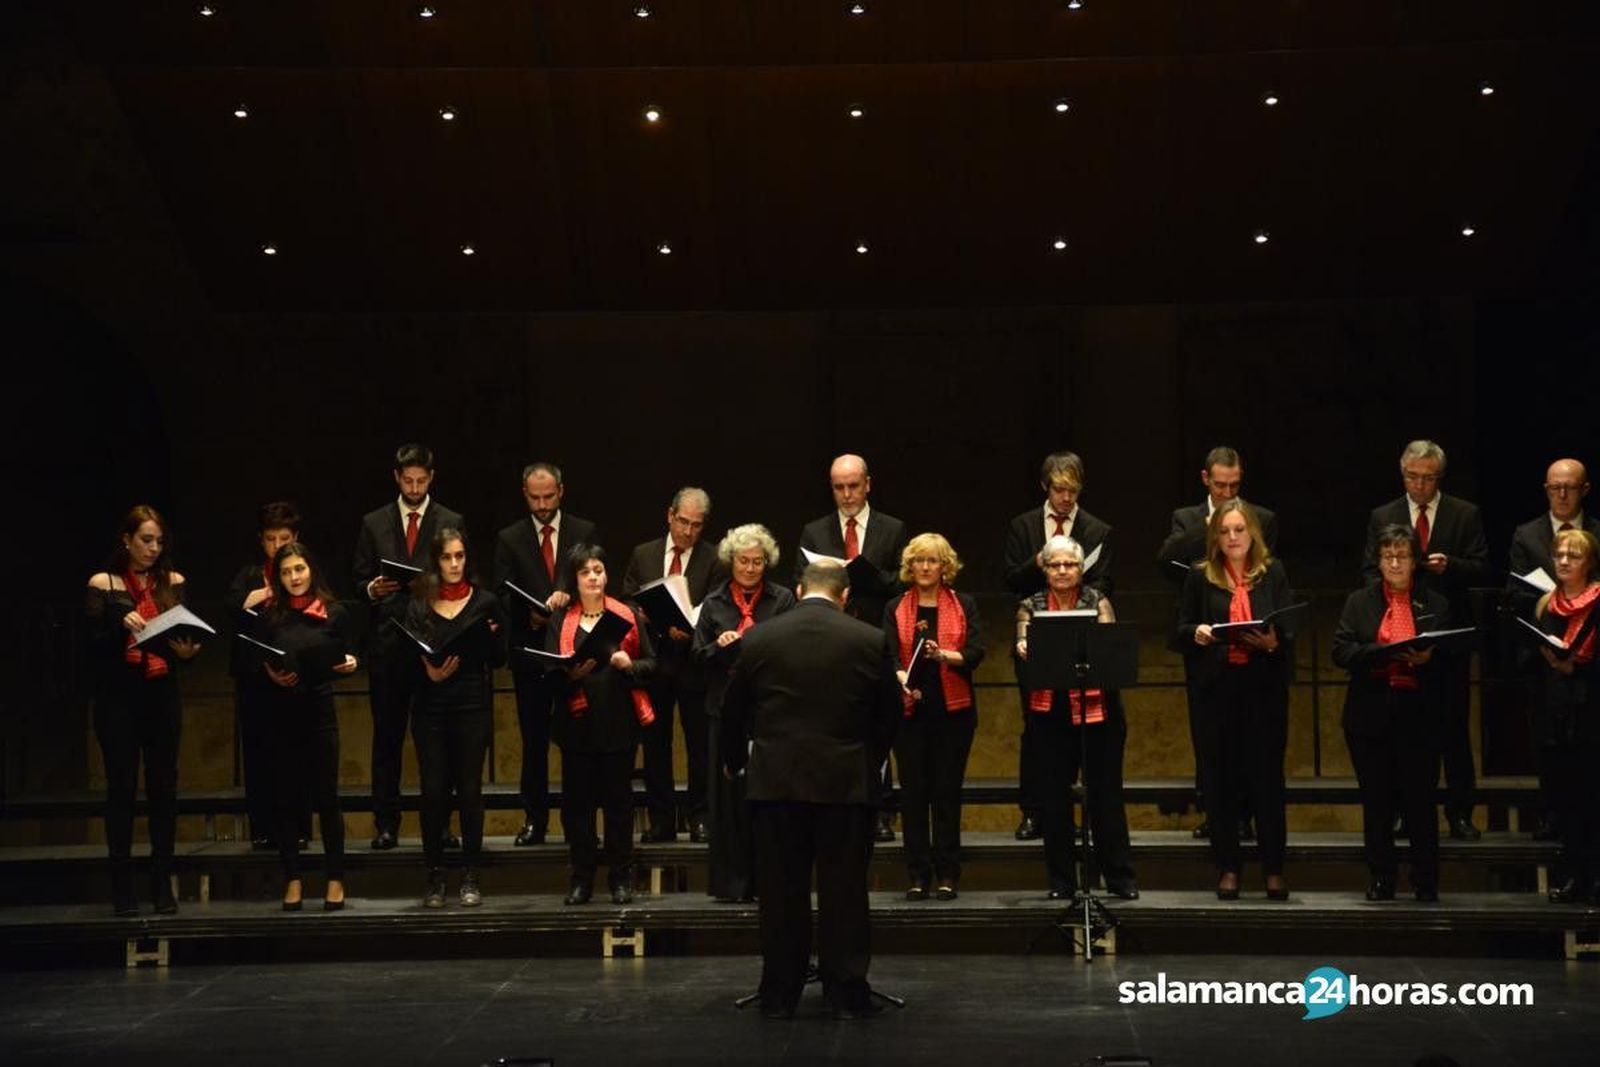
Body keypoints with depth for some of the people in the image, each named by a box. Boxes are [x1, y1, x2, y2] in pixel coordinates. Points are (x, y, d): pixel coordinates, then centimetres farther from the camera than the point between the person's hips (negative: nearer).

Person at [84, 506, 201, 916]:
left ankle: (163, 885, 8)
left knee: (164, 787, 2)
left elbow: (191, 634, 5)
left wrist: (188, 650, -17)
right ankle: (122, 887, 3)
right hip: (118, 698, -2)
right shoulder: (102, 584, 0)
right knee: (122, 788, 0)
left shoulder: (172, 583, 8)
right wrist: (123, 626, -23)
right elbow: (92, 643, -6)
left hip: (161, 697, 2)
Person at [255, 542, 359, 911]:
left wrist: (349, 664, -15)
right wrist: (272, 675, -15)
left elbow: (345, 660, 6)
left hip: (319, 712, -1)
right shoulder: (271, 616, 3)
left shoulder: (334, 613, 1)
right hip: (281, 715, 1)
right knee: (287, 799, 5)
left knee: (326, 798, 2)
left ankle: (335, 880, 10)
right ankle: (292, 880, 12)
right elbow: (257, 663, 5)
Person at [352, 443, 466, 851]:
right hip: (387, 641, 1)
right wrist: (372, 589, -11)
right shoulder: (374, 523, 11)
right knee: (387, 734, 2)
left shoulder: (452, 522, 8)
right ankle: (386, 824, 6)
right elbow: (359, 580, 10)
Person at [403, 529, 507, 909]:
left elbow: (500, 659, 6)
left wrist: (491, 639, -15)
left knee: (469, 789, -1)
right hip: (431, 706, 1)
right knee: (433, 790, -2)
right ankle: (435, 876, 6)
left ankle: (471, 877, 6)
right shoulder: (419, 605, 7)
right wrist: (429, 672, -18)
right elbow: (408, 656, 2)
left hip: (473, 705, -1)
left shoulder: (485, 602, 6)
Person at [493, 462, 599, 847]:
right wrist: (530, 615, -17)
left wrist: (568, 594, -19)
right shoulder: (509, 539, 6)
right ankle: (534, 820, 10)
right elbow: (503, 596, 1)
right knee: (533, 739, 4)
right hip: (530, 649, 0)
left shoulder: (585, 533, 6)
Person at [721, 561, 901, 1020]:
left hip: (775, 780, 1)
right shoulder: (869, 641, -3)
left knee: (781, 892, 7)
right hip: (847, 782, -1)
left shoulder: (759, 638, -1)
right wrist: (871, 764, 22)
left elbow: (734, 708, 7)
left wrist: (734, 762, 25)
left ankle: (779, 994, 12)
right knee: (844, 891, 5)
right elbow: (889, 713, 4)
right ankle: (847, 993, 9)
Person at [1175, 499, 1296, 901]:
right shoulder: (1200, 577, 6)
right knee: (1224, 777, 4)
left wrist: (1273, 641, -18)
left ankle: (1274, 870, 7)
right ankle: (1227, 869, 11)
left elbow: (1289, 629, 3)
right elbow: (1179, 634, 5)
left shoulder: (1272, 573, 6)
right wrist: (1197, 634, -16)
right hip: (1218, 687, 0)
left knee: (1268, 774, 1)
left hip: (1264, 687, 0)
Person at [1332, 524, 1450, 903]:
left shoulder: (1436, 605, 8)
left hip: (1419, 714, -1)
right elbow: (1342, 651, -3)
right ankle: (1382, 879, 14)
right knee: (1377, 800, 5)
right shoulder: (1359, 602, 9)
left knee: (1420, 798, -1)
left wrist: (1428, 658, -17)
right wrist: (1389, 652, -16)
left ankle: (1426, 882, 8)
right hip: (1371, 713, 1)